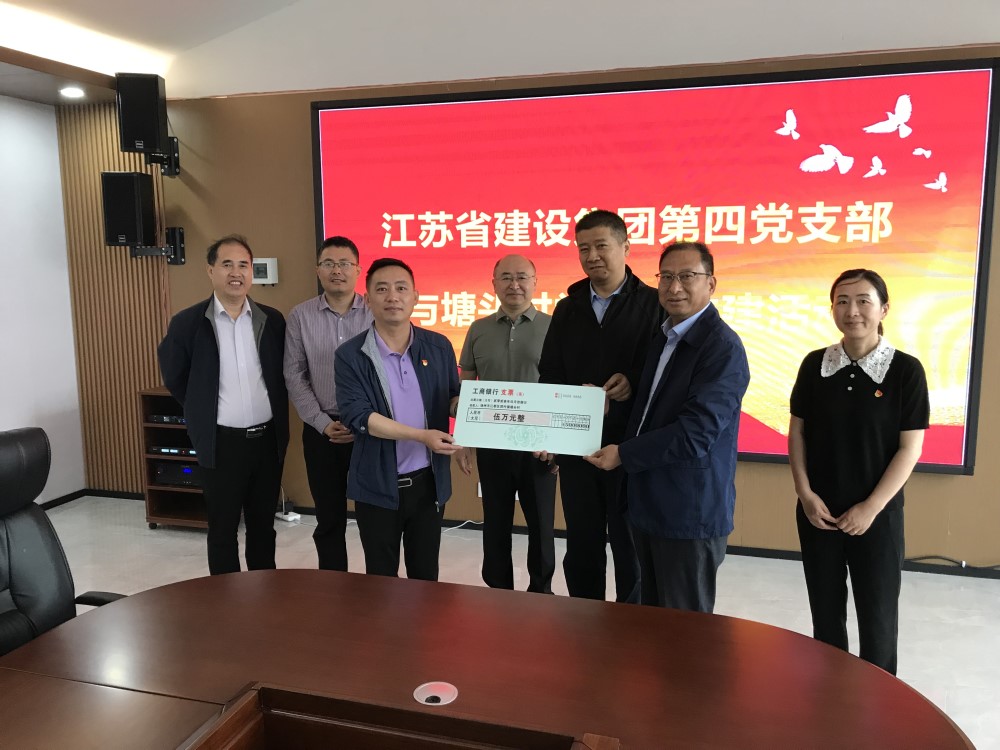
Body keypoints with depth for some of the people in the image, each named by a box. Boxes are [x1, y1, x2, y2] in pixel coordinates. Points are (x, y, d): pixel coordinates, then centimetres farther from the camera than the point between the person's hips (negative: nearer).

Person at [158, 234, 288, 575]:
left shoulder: (272, 319, 1)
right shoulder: (187, 322, -6)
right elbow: (174, 378, 6)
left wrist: (273, 415, 7)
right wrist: (203, 410, 7)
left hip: (268, 439, 3)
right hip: (221, 443, -2)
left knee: (263, 526, 16)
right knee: (222, 529, 9)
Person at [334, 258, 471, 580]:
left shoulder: (439, 347, 0)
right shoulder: (350, 355, -9)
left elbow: (452, 398, 8)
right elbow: (357, 416, -17)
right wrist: (422, 436, -24)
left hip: (428, 480, 2)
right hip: (378, 484, -2)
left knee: (426, 574, 18)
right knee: (381, 577, 15)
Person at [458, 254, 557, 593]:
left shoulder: (553, 327, -2)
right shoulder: (478, 330, 5)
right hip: (491, 443, 2)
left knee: (541, 523, 10)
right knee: (496, 522, 13)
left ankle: (541, 590, 28)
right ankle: (497, 590, 29)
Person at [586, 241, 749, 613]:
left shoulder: (722, 347, -18)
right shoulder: (664, 337, 11)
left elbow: (694, 434, -25)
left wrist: (623, 454, -17)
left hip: (690, 513, -8)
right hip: (649, 505, 8)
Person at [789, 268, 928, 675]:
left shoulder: (906, 370, -9)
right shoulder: (815, 364, -1)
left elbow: (910, 448, -8)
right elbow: (797, 431, 3)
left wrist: (871, 508, -12)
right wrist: (805, 494, -6)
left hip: (877, 514, -2)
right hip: (818, 512, 3)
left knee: (877, 614, 10)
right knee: (825, 610, 15)